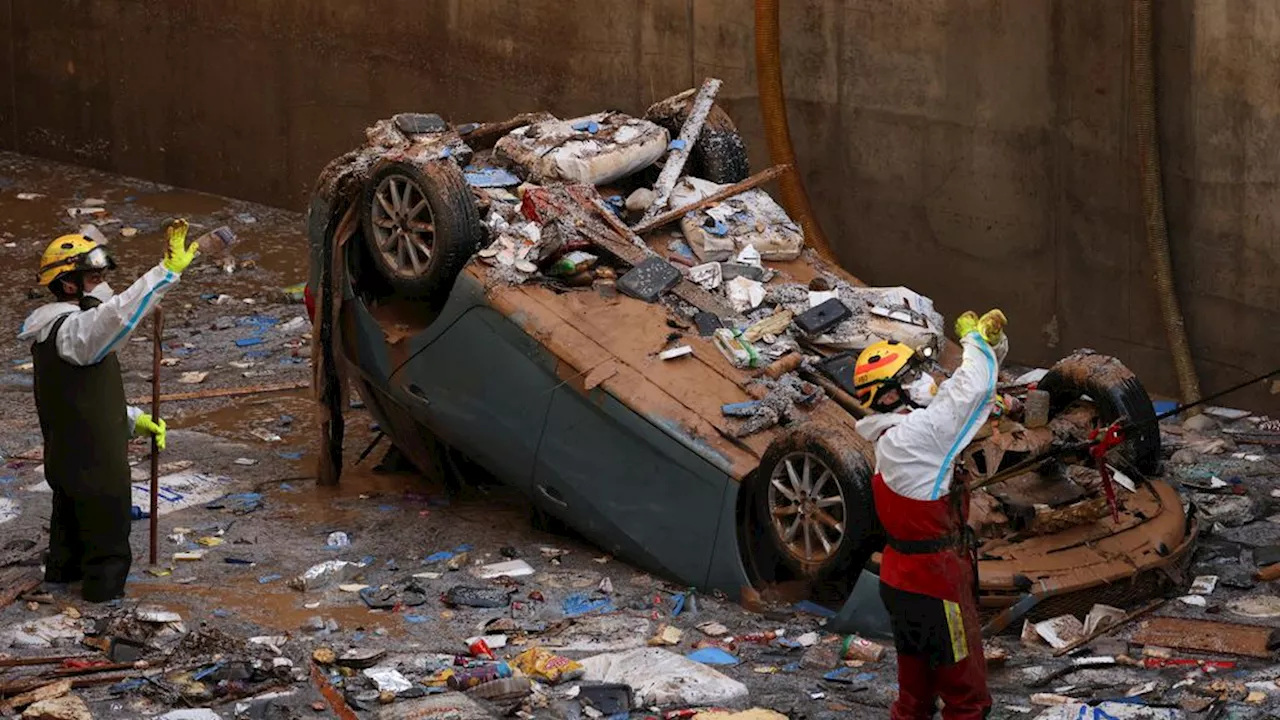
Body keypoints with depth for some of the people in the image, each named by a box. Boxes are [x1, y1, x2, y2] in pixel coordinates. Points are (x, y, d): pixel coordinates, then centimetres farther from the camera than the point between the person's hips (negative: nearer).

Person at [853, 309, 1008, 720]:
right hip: (935, 587, -10)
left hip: (905, 582, 10)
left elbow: (952, 393, 16)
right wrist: (976, 340, -5)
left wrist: (990, 348, 4)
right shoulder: (915, 433, -22)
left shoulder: (894, 435, 7)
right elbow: (973, 390, -24)